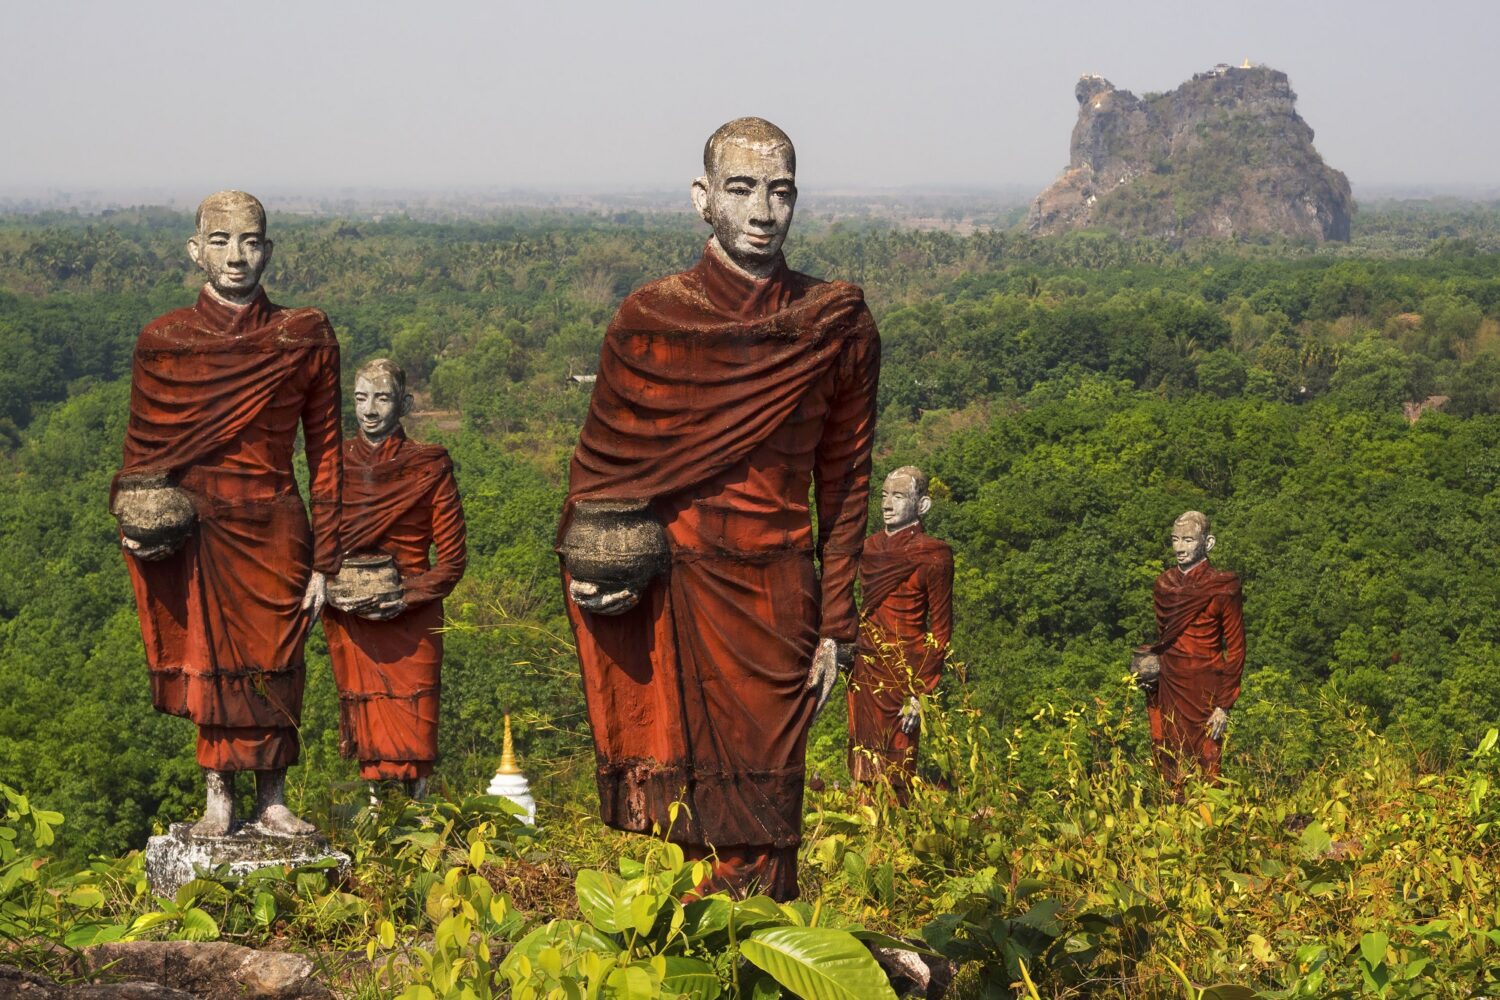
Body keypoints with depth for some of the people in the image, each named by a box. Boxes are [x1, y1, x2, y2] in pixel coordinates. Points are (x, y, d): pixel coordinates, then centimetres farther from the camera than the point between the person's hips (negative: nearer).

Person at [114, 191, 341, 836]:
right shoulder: (163, 341, 1)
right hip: (196, 534, 0)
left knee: (272, 669, 3)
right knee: (210, 667, 6)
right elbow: (141, 446, 9)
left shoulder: (306, 340, 0)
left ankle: (272, 803, 15)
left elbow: (324, 451, 2)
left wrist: (323, 562, -1)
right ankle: (218, 801, 17)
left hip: (275, 535, 0)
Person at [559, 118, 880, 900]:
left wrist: (834, 626, 7)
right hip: (664, 604, -1)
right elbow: (598, 465, 10)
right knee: (662, 820, -3)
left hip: (776, 609, 1)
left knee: (758, 833, 1)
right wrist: (589, 570, -7)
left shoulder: (838, 329, 5)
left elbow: (844, 482, 10)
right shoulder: (649, 321, 2)